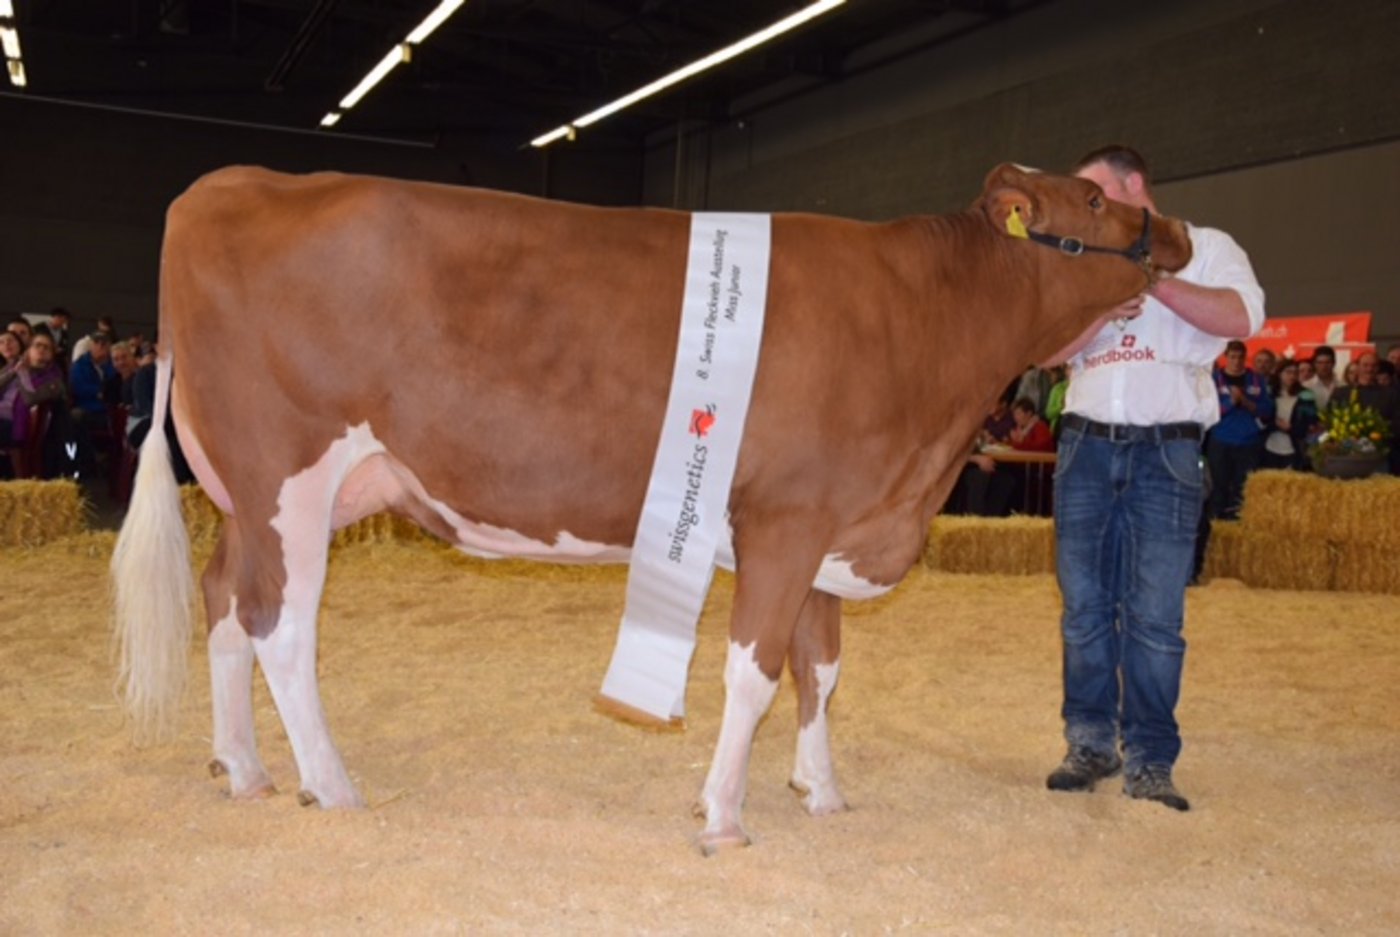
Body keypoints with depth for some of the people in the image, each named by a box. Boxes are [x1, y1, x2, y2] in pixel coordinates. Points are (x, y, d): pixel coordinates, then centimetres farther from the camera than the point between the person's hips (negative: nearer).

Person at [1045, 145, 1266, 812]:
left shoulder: (1206, 248, 8)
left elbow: (1243, 318, -12)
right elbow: (1050, 351, 7)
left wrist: (1152, 279, -14)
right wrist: (1104, 308, -10)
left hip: (1166, 452, -4)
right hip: (1085, 446, 4)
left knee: (1154, 615, -5)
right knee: (1085, 606, 5)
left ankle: (1149, 762, 3)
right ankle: (1091, 744, 15)